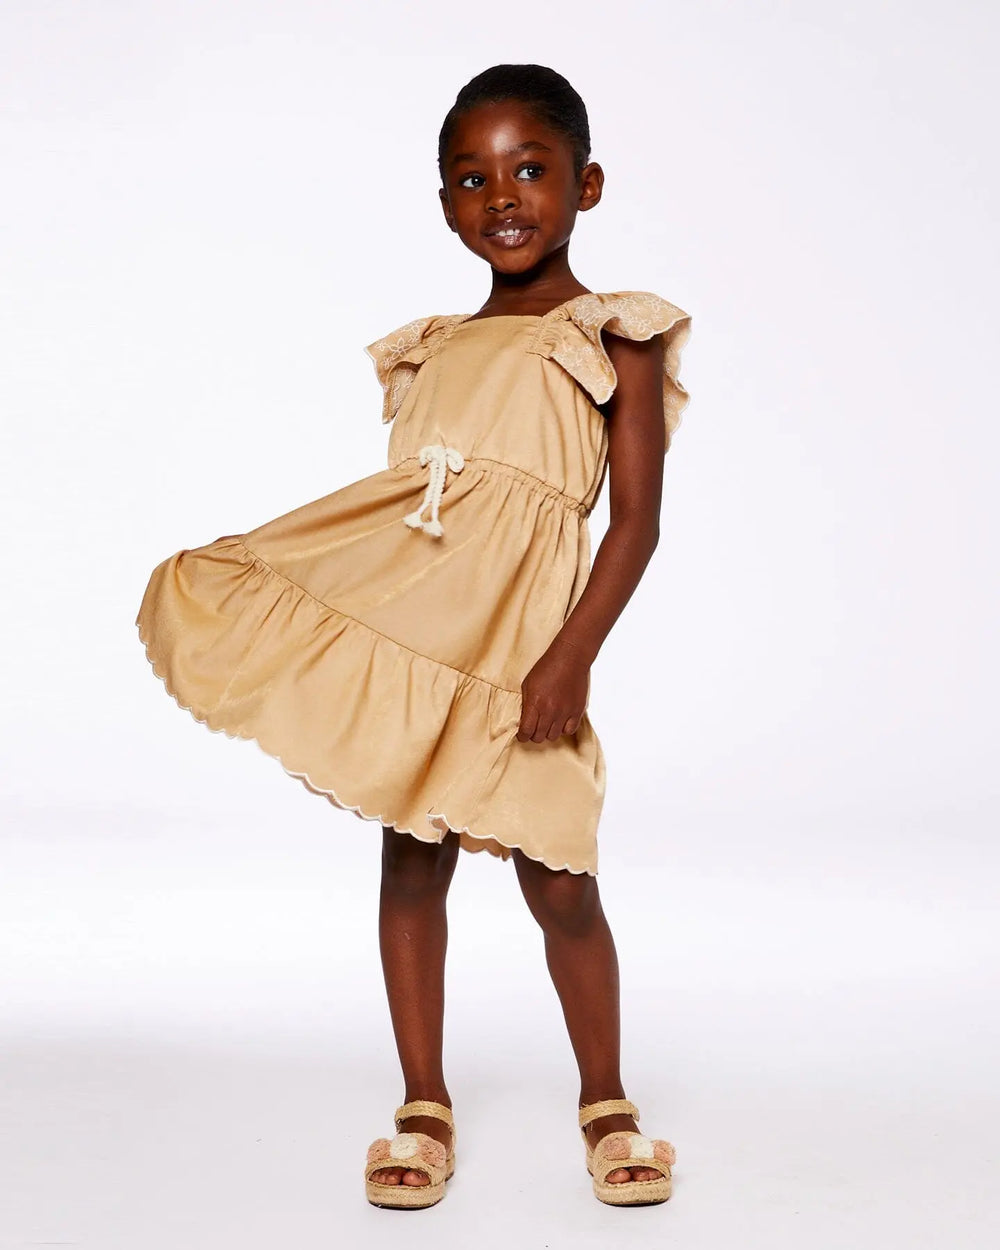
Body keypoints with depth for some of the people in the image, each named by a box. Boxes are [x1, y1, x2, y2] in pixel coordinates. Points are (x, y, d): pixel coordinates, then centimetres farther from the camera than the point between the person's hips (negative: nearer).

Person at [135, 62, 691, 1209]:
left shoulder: (615, 339, 2)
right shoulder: (431, 349, 18)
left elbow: (637, 518, -6)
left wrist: (571, 654, -16)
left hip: (514, 637, -5)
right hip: (404, 618, 5)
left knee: (556, 879, 0)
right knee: (411, 860, 9)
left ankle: (605, 1102, 22)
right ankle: (423, 1108, 23)